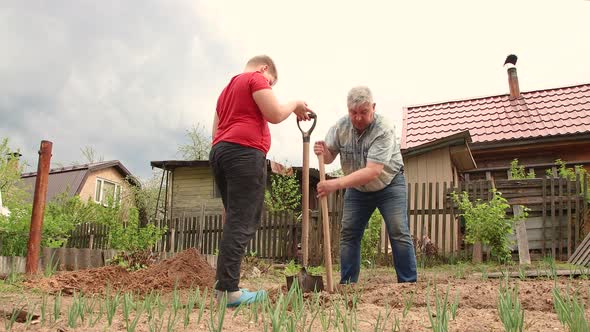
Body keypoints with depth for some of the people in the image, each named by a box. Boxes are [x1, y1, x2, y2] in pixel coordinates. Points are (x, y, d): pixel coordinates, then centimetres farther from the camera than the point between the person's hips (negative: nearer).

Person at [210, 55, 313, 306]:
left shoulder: (227, 88, 31)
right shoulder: (256, 78, 4)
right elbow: (275, 115, -7)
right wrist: (295, 105, 10)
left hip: (219, 152, 9)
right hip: (245, 152, -9)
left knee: (235, 220, 10)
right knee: (242, 223, -12)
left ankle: (223, 286, 5)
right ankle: (228, 290, -17)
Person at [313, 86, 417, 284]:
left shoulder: (383, 130, -30)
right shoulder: (340, 127, -14)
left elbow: (373, 171, -39)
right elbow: (329, 157, -5)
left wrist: (337, 184, -47)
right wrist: (323, 152, -31)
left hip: (388, 185, -4)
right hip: (357, 188, 5)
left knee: (399, 234, -12)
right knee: (348, 234, 0)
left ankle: (409, 283, -5)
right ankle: (347, 284, 7)